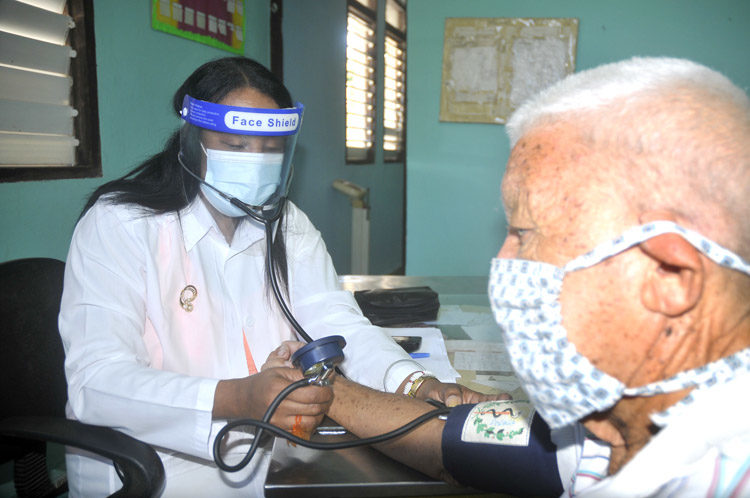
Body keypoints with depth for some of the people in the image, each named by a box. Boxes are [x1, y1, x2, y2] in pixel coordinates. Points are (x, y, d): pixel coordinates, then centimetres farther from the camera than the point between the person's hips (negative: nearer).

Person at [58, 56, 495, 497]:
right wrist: (236, 399, -39)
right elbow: (96, 381, -22)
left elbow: (336, 321, -3)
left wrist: (418, 385, -22)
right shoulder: (118, 224, -11)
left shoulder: (287, 224, 7)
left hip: (273, 456, 4)